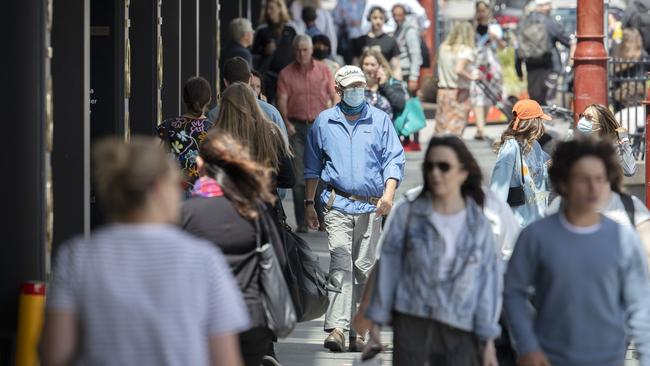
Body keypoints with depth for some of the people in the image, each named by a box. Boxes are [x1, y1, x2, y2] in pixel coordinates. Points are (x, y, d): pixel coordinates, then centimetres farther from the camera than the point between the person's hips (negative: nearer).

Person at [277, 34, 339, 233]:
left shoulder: (323, 70, 9)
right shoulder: (286, 74, 5)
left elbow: (335, 96, 8)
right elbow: (282, 101, -3)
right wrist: (286, 123, -18)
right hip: (297, 127, -1)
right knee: (299, 177, -3)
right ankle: (302, 222, 1)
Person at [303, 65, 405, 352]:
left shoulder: (380, 120, 7)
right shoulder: (324, 122, 10)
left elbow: (393, 159, 3)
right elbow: (313, 166, 17)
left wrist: (388, 193, -12)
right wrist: (309, 203, 13)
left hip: (371, 207, 1)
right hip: (338, 205, -1)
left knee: (364, 269, 5)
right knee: (340, 264, -16)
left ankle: (357, 332, 12)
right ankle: (336, 328, -25)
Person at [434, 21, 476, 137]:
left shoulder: (443, 48, 5)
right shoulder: (466, 50, -13)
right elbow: (458, 70, -25)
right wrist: (471, 76, -10)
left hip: (442, 91, 5)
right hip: (459, 94, -5)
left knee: (441, 129, 11)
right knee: (454, 131, 0)